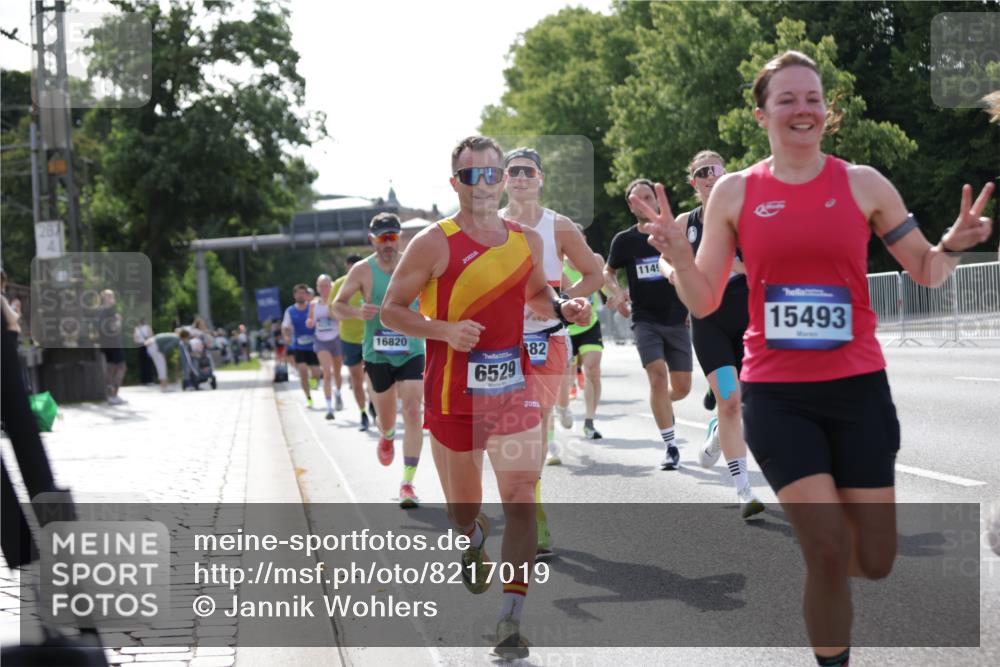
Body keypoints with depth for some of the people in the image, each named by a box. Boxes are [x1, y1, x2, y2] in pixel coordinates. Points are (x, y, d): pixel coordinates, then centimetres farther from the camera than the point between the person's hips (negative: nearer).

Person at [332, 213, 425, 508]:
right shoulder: (363, 271, -6)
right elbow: (337, 305, -2)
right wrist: (357, 312, -23)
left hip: (411, 352, 0)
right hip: (377, 354, 0)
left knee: (412, 412, -14)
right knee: (385, 419, 13)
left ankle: (408, 483, -10)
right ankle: (387, 437, 52)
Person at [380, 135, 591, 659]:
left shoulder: (527, 241, 4)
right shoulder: (434, 244, -9)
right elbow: (391, 308, -5)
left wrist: (561, 308, 1)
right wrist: (442, 330, -21)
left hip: (513, 390, 2)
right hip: (453, 396, -2)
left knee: (521, 500, -11)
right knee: (462, 507, 13)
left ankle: (511, 621, -9)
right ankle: (473, 539, 51)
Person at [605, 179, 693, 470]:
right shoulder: (625, 240, 2)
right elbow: (608, 272, 16)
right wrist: (616, 291, -5)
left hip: (677, 320, 1)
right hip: (645, 320, -1)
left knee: (682, 387, 4)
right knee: (658, 376, -18)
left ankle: (662, 406, 41)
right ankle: (670, 447, -12)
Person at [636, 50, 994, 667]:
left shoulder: (863, 183, 1)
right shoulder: (734, 192, 1)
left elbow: (927, 272, 9)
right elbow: (703, 302, 4)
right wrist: (678, 256, -16)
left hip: (858, 387, 1)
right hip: (776, 395, -1)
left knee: (874, 562, 5)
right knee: (829, 551, -11)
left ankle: (820, 562, 40)